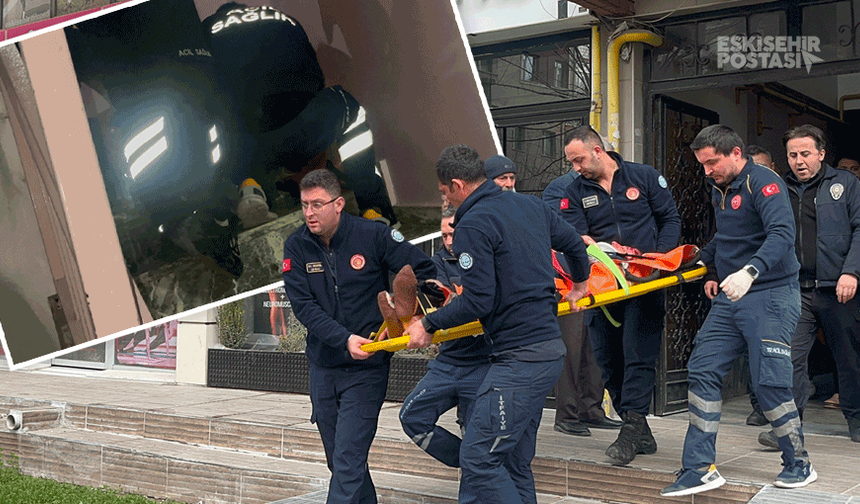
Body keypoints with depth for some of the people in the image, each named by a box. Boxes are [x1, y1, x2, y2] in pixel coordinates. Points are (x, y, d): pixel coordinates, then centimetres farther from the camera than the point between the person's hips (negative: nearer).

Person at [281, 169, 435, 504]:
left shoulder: (373, 235, -10)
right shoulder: (296, 246, -2)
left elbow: (424, 270, -1)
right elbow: (303, 306, -10)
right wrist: (345, 339, -23)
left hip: (367, 367, -4)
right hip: (323, 366, 4)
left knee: (348, 462, -9)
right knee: (339, 462, 14)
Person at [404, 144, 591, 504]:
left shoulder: (472, 225, -12)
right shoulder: (530, 205, 14)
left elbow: (478, 301, -18)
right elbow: (575, 244, 28)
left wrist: (428, 325, -3)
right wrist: (579, 285, 48)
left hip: (519, 359, -10)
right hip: (550, 350, 10)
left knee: (478, 460, -8)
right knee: (515, 464, 14)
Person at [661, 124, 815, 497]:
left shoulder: (762, 182, -13)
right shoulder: (719, 190, 15)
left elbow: (782, 233, -29)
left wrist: (750, 271, -43)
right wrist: (707, 262, 19)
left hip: (771, 297, -8)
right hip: (729, 299, 9)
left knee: (768, 382, -8)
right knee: (702, 372, 0)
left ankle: (799, 465, 14)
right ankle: (699, 469, 4)